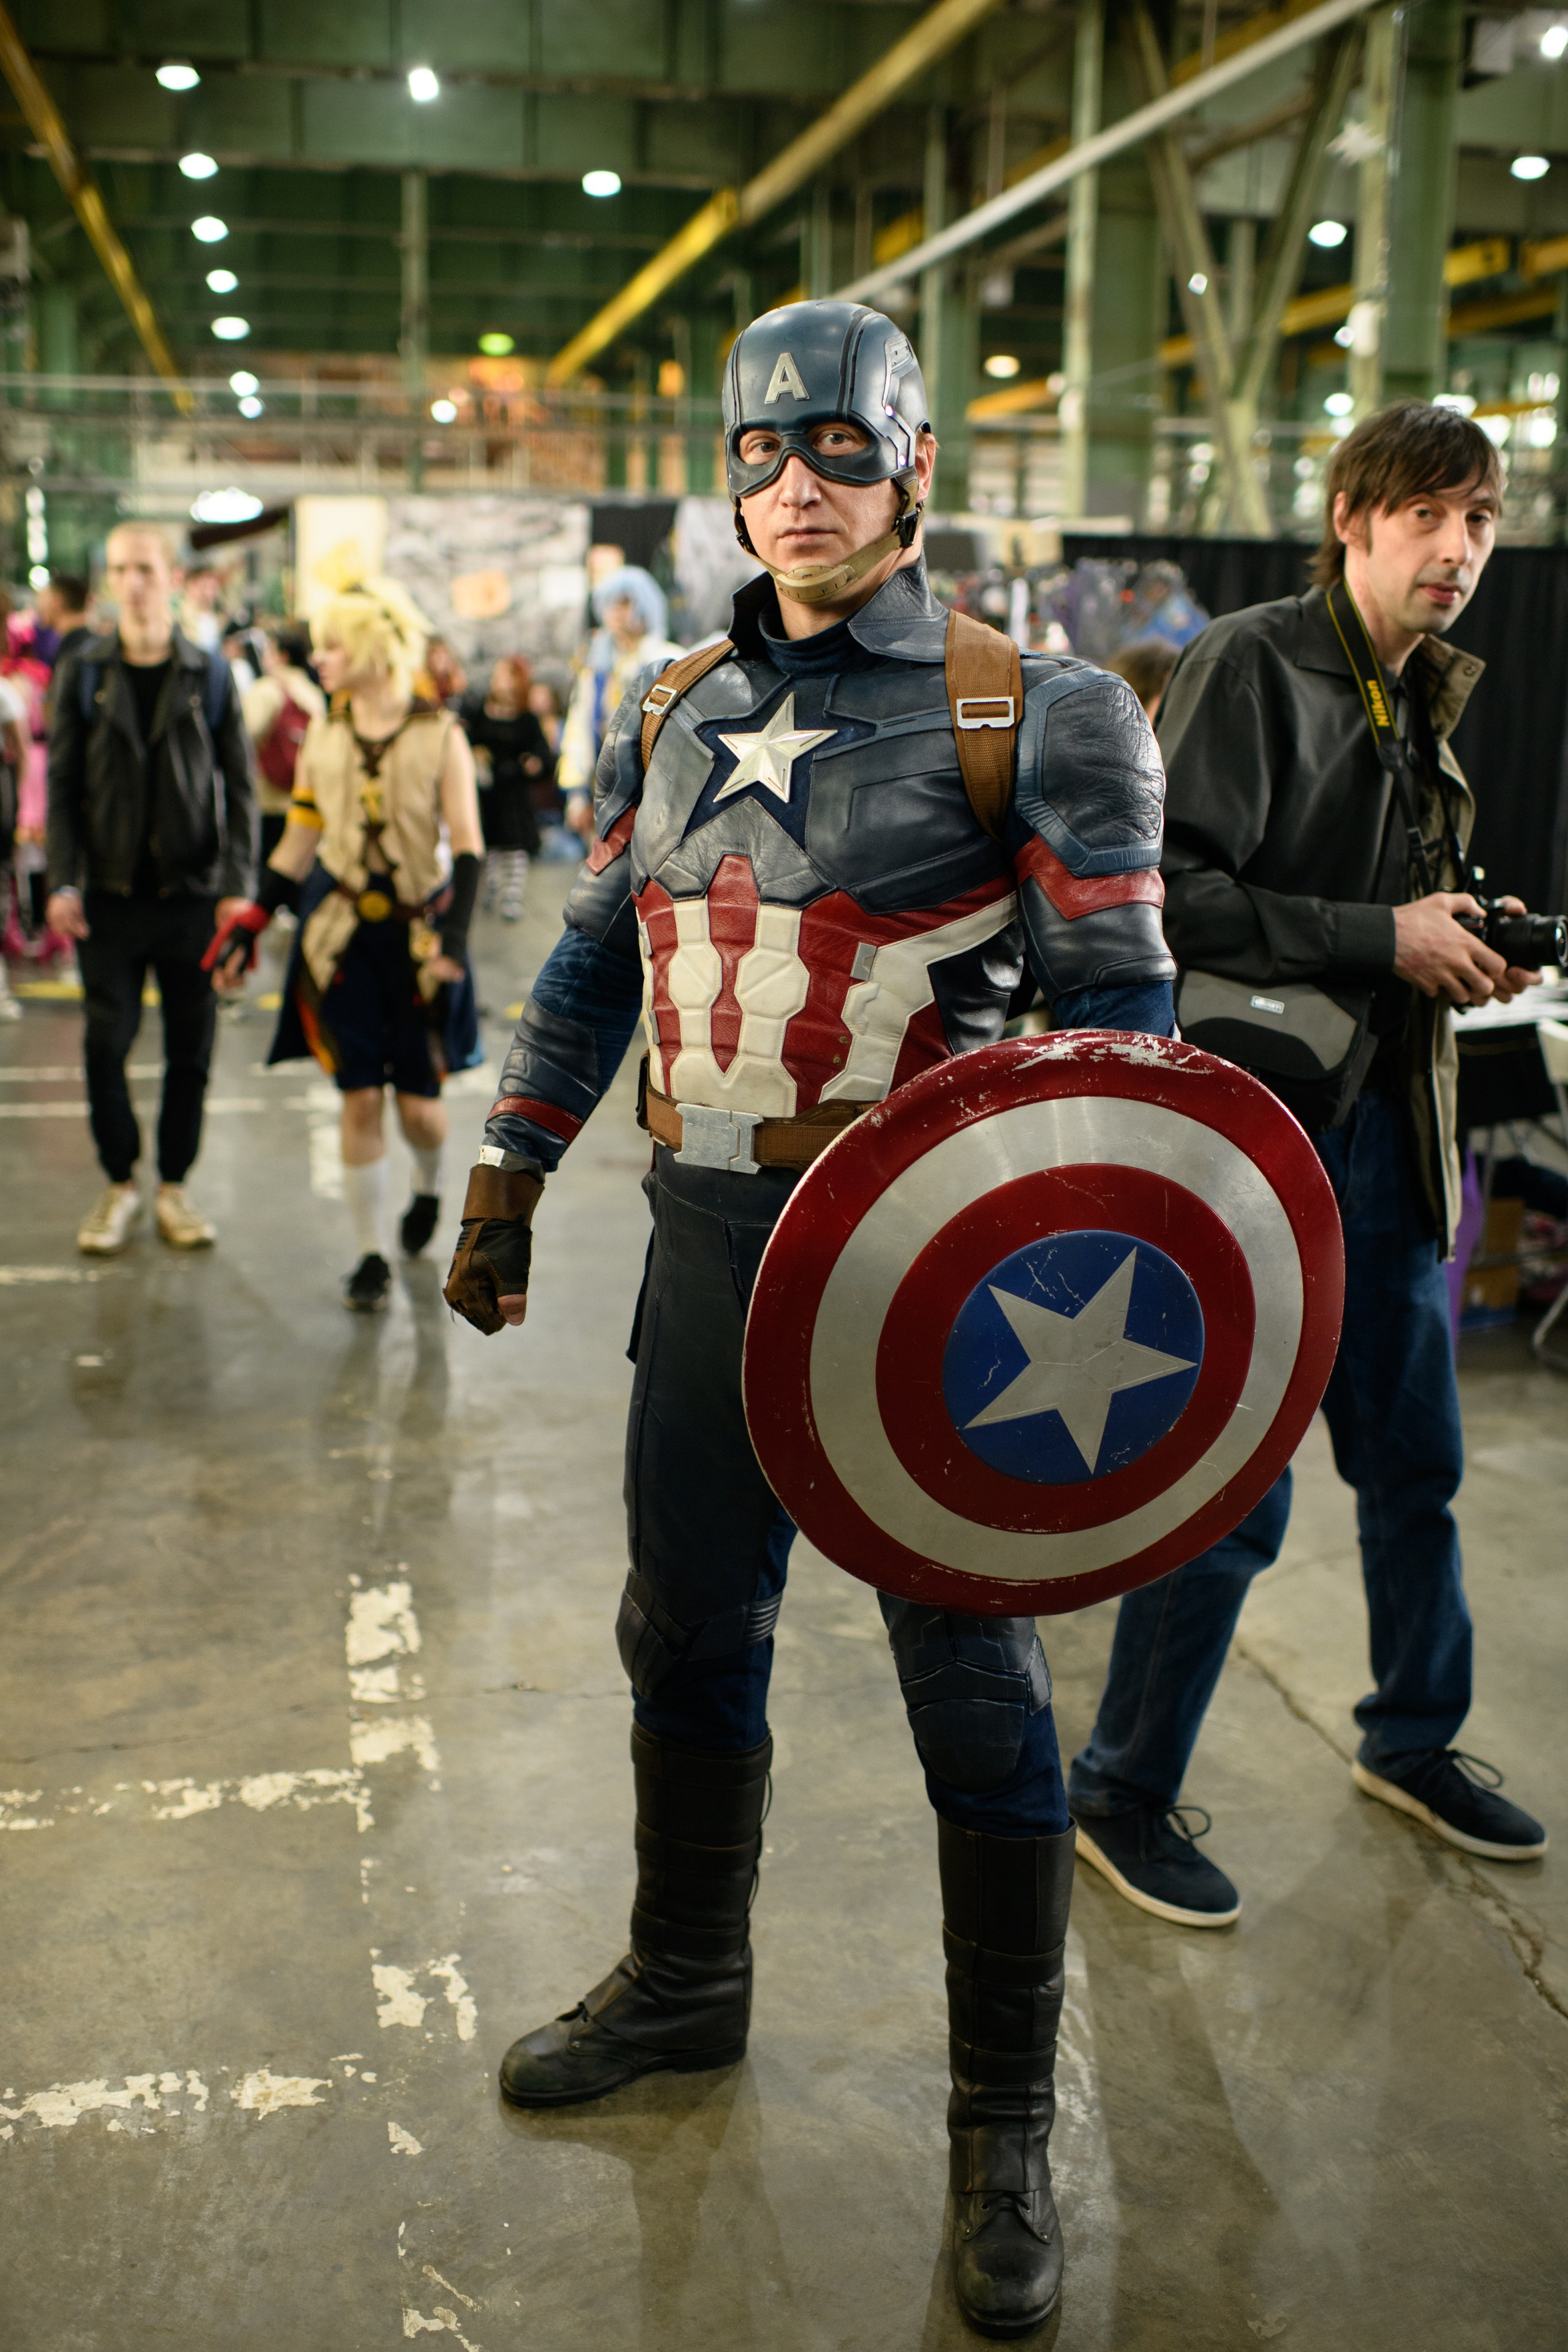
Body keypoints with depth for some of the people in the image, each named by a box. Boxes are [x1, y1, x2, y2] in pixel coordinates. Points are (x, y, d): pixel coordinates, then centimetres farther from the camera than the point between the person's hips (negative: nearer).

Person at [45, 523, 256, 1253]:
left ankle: (174, 1185, 19)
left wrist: (237, 885, -7)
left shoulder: (209, 674, 3)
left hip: (191, 893, 0)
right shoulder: (83, 672, 3)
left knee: (190, 1051, 5)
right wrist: (63, 882, -7)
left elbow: (240, 786, 2)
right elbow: (61, 784, 3)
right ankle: (120, 1185, 17)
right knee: (106, 1045, 1)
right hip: (109, 893, 0)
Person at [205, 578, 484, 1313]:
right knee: (360, 1097, -1)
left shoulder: (439, 737, -5)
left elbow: (468, 847, -7)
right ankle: (371, 1254, 11)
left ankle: (429, 1189, 35)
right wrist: (249, 923, 7)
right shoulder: (322, 737, 5)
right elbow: (298, 844, 11)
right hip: (342, 934, 2)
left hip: (418, 931, -2)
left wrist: (453, 935, -19)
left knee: (419, 1102, 0)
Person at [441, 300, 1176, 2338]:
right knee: (688, 1629, 17)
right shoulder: (673, 713, 11)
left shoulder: (1030, 714, -5)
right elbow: (591, 966, 16)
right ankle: (686, 1981, 42)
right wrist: (505, 1182, 14)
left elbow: (1117, 1005, -8)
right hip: (711, 1253, 6)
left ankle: (1005, 2122, 22)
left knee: (973, 1678, 4)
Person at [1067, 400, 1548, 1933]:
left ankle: (1413, 1739, 39)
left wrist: (1463, 946, 4)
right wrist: (1382, 939, -19)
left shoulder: (1425, 698, 15)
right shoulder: (1252, 663, -11)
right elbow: (1168, 895, -21)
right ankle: (1122, 1793, 17)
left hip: (1384, 1122, 8)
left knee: (1414, 1459, 18)